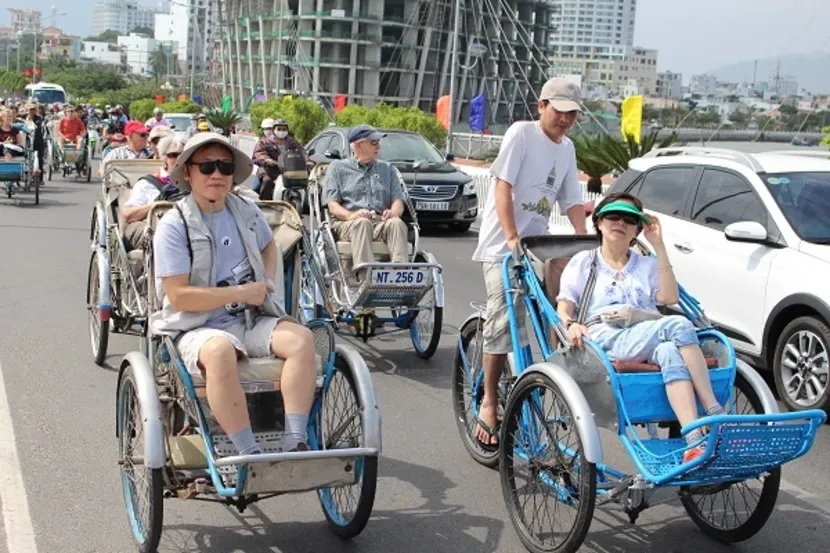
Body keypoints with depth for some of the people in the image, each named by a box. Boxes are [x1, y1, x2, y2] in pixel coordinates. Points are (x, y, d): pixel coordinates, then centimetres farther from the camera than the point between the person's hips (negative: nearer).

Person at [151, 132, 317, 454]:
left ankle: (294, 443, -26)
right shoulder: (174, 225, -8)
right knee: (220, 350, -39)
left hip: (253, 320, 6)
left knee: (301, 338, -22)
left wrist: (268, 284, 11)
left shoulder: (246, 212, 9)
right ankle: (250, 455, -35)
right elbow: (179, 296, -14)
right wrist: (242, 292, -13)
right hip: (198, 328, -5)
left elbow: (268, 246, 32)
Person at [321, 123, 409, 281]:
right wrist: (350, 215, -18)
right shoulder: (338, 167, 18)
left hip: (381, 222, 2)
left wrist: (394, 211, -11)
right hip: (346, 225, -2)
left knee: (397, 223, -33)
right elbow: (332, 204, 5)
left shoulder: (387, 169, 27)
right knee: (362, 224, -38)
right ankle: (366, 278, -55)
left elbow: (398, 200, 15)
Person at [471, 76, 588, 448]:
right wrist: (512, 237, -24)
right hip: (503, 244, -7)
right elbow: (503, 185, -16)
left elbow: (572, 201, 12)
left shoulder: (567, 148, 12)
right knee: (504, 320, -12)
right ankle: (489, 401, -3)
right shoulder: (522, 133, -9)